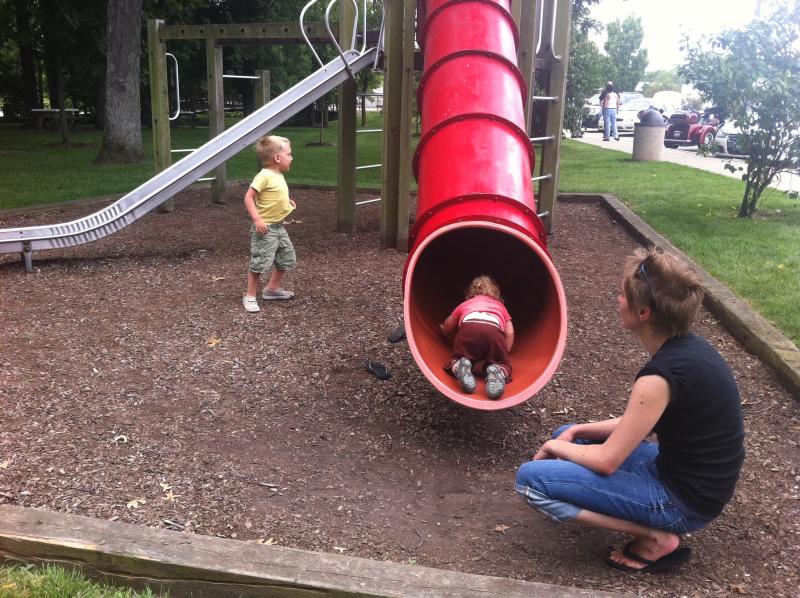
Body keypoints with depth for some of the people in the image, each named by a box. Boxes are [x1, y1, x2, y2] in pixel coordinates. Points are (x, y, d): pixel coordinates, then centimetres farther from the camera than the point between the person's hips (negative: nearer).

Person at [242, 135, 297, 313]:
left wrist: (287, 202, 9)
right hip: (265, 229, -9)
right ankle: (250, 296, 8)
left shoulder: (278, 176, 9)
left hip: (279, 227, 9)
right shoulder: (264, 176, -19)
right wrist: (257, 219, -27)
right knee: (259, 263, -6)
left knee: (287, 259, 17)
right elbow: (249, 198, -21)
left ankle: (272, 289, 31)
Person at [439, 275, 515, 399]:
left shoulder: (465, 304, 41)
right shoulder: (500, 306, 41)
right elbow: (510, 333, 27)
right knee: (502, 365, 14)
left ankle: (460, 366, -20)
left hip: (468, 329, 0)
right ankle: (497, 372, -22)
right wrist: (504, 354, 32)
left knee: (457, 361, 17)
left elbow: (445, 329, 51)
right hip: (494, 331, 0)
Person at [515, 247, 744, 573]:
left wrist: (554, 447, -2)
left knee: (530, 478, -15)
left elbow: (606, 461, -21)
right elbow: (636, 424, 11)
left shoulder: (661, 375, -29)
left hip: (682, 499, -9)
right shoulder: (689, 346, 0)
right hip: (682, 472, 9)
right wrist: (577, 432, 3)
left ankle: (654, 537, -7)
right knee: (569, 436, 20)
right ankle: (655, 524, 10)